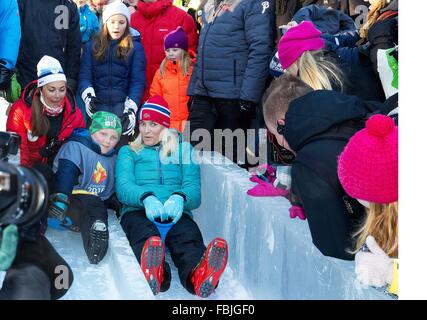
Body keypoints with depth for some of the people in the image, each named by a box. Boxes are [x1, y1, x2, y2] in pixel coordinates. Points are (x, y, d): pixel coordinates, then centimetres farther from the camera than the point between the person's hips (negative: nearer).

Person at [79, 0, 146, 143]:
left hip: (123, 105, -1)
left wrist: (131, 109, -15)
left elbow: (138, 81, 1)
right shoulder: (91, 46, 15)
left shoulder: (135, 48, 10)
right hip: (98, 105, 1)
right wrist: (88, 96, -17)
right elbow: (85, 75, 4)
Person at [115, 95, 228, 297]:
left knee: (189, 237, -37)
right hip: (138, 211, 0)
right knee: (145, 235, -39)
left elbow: (194, 189, 7)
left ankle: (200, 274, -70)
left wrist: (180, 198, -20)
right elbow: (123, 186, 2)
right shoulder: (128, 152, 23)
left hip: (175, 214, 1)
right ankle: (153, 273, -72)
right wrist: (146, 197, -23)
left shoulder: (183, 150, 23)